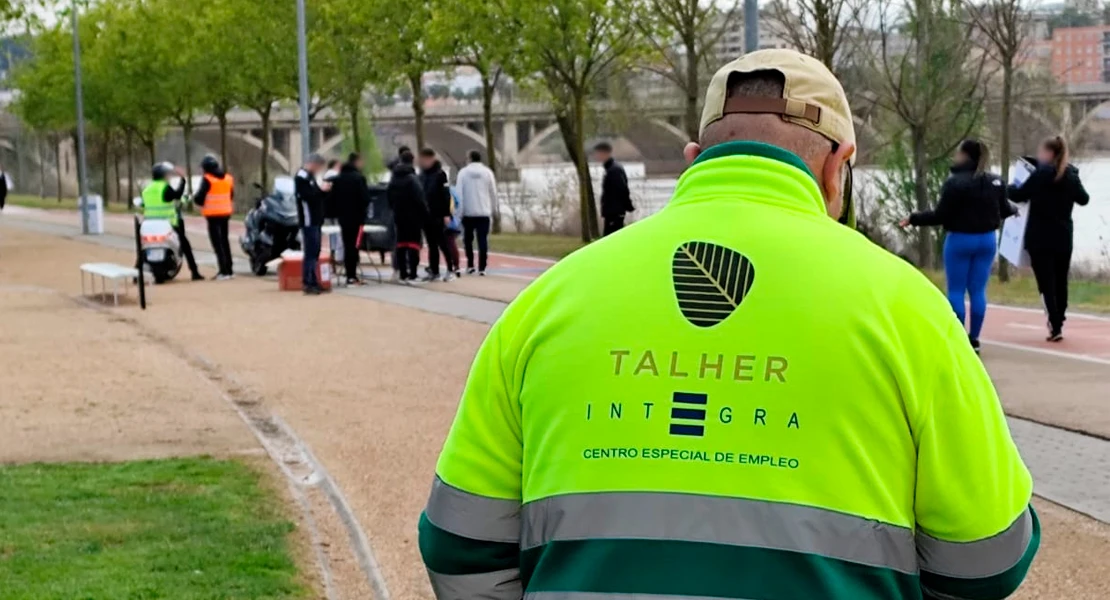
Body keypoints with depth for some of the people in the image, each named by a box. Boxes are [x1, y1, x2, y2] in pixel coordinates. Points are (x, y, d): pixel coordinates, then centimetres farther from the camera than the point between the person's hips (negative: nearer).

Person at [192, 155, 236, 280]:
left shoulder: (207, 179, -12)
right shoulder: (228, 178, 9)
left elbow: (199, 197, -12)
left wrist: (195, 198, 8)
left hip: (213, 214, -6)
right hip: (226, 213, 6)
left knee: (217, 242, -4)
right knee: (224, 240, 16)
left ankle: (224, 271, -10)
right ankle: (229, 269, 18)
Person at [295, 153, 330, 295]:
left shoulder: (310, 176, 19)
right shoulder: (301, 177, -12)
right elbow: (307, 196, -22)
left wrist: (323, 189, 4)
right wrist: (321, 190, -15)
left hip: (315, 219, 10)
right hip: (308, 220, -10)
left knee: (315, 252, 11)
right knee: (310, 253, -11)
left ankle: (313, 282, 16)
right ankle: (308, 284, -11)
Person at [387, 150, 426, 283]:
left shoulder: (394, 178, 9)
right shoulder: (412, 177, -14)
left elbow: (389, 195, 12)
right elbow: (419, 198, -17)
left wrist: (394, 209, 15)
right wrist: (425, 213, -10)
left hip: (399, 215, 7)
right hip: (413, 215, -7)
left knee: (401, 243, 11)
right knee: (413, 243, -5)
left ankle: (402, 274, 11)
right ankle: (412, 275, -11)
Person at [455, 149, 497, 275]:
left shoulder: (463, 172, -1)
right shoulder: (487, 172, 2)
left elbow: (459, 193, -4)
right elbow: (493, 193, 5)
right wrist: (491, 208, 17)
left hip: (468, 212, 0)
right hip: (484, 212, 0)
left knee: (468, 239, 15)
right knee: (483, 240, 0)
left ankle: (470, 264, 10)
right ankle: (482, 268, -6)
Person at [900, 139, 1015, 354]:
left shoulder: (955, 182, -17)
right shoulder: (995, 181, 3)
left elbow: (941, 215, -16)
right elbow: (1004, 210, 13)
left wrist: (913, 219, -4)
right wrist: (1014, 211, 37)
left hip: (960, 240, -6)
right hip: (986, 240, 6)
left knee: (956, 291, 3)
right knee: (978, 290, 9)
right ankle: (974, 340, 11)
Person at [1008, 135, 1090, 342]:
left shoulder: (1040, 174, -12)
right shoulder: (1071, 175, 4)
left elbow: (1019, 195, -7)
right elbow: (1084, 199, 17)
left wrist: (1005, 187, 12)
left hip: (1040, 238, -5)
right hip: (1063, 237, 5)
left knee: (1046, 283, -3)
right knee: (1060, 281, 14)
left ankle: (1055, 327, -11)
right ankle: (1058, 322, 19)